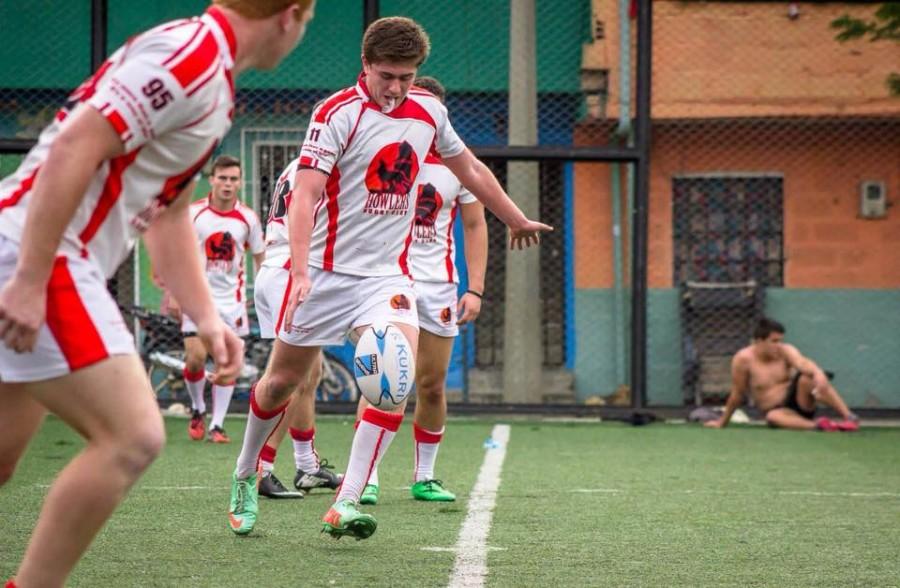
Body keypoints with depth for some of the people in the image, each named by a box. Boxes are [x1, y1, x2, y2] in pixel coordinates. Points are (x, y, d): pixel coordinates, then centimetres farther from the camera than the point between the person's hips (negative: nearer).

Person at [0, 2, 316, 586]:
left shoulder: (211, 77, 17)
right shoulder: (193, 54, -15)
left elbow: (167, 212, 25)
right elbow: (73, 148, -23)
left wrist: (206, 317, 18)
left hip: (47, 262, 10)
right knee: (132, 437, -13)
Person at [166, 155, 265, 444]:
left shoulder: (248, 217, -1)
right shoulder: (193, 213, -6)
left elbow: (259, 256, 10)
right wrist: (173, 295, -4)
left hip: (232, 296, 2)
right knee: (195, 358, -9)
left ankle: (217, 425, 6)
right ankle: (198, 411, 17)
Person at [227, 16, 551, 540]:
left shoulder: (429, 111, 4)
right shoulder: (337, 114, -13)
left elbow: (469, 168, 23)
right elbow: (305, 193, -21)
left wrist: (517, 219, 34)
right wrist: (301, 271, -33)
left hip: (387, 274, 3)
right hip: (323, 272, -3)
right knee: (284, 379, 7)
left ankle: (347, 505, -20)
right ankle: (246, 476, 34)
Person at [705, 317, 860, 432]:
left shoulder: (785, 351, -7)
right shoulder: (743, 359, -9)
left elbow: (804, 363, -27)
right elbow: (737, 395, 1)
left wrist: (818, 374, -49)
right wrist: (722, 422, 7)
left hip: (798, 400, 1)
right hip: (777, 410, -1)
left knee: (806, 378, -30)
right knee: (773, 417, -37)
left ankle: (849, 417, -34)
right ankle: (816, 425, -53)